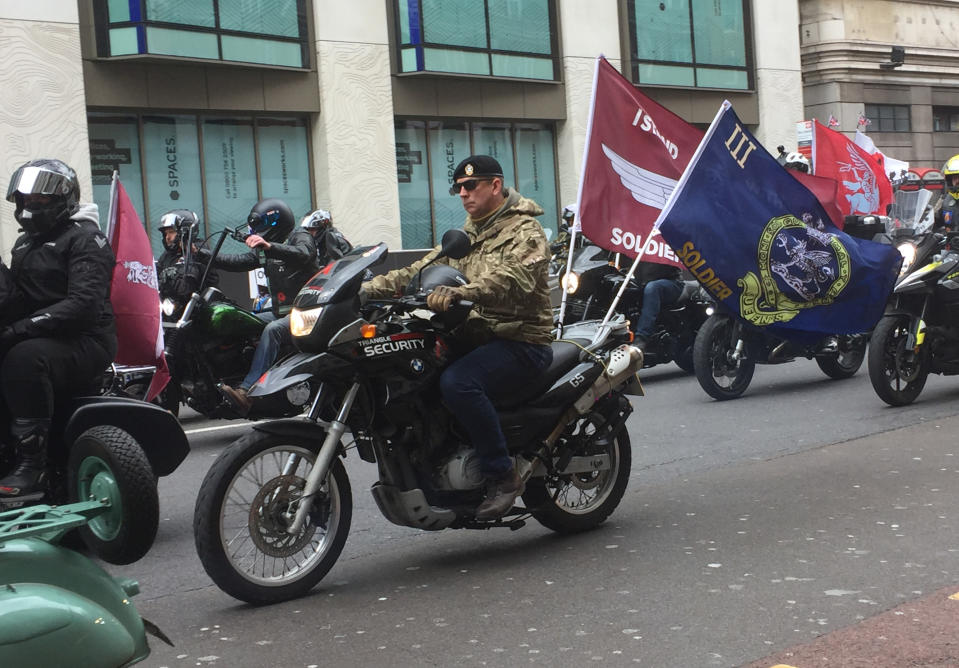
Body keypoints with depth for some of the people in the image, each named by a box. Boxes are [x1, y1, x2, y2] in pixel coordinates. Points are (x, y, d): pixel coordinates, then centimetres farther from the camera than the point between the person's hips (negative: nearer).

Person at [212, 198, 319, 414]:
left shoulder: (300, 236, -4)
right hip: (280, 311, 9)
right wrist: (202, 255, 9)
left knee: (272, 330, -32)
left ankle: (247, 391, -44)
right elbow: (239, 262, 18)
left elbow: (303, 254, -27)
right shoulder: (264, 249, 21)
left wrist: (269, 247, -41)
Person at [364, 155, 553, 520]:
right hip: (475, 335, 8)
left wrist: (460, 291, -44)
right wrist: (368, 289, 0)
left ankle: (502, 475, -22)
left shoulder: (525, 232, -7)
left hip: (520, 339, -8)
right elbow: (420, 271, 14)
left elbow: (511, 279, -28)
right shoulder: (467, 237, 21)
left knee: (457, 381, -33)